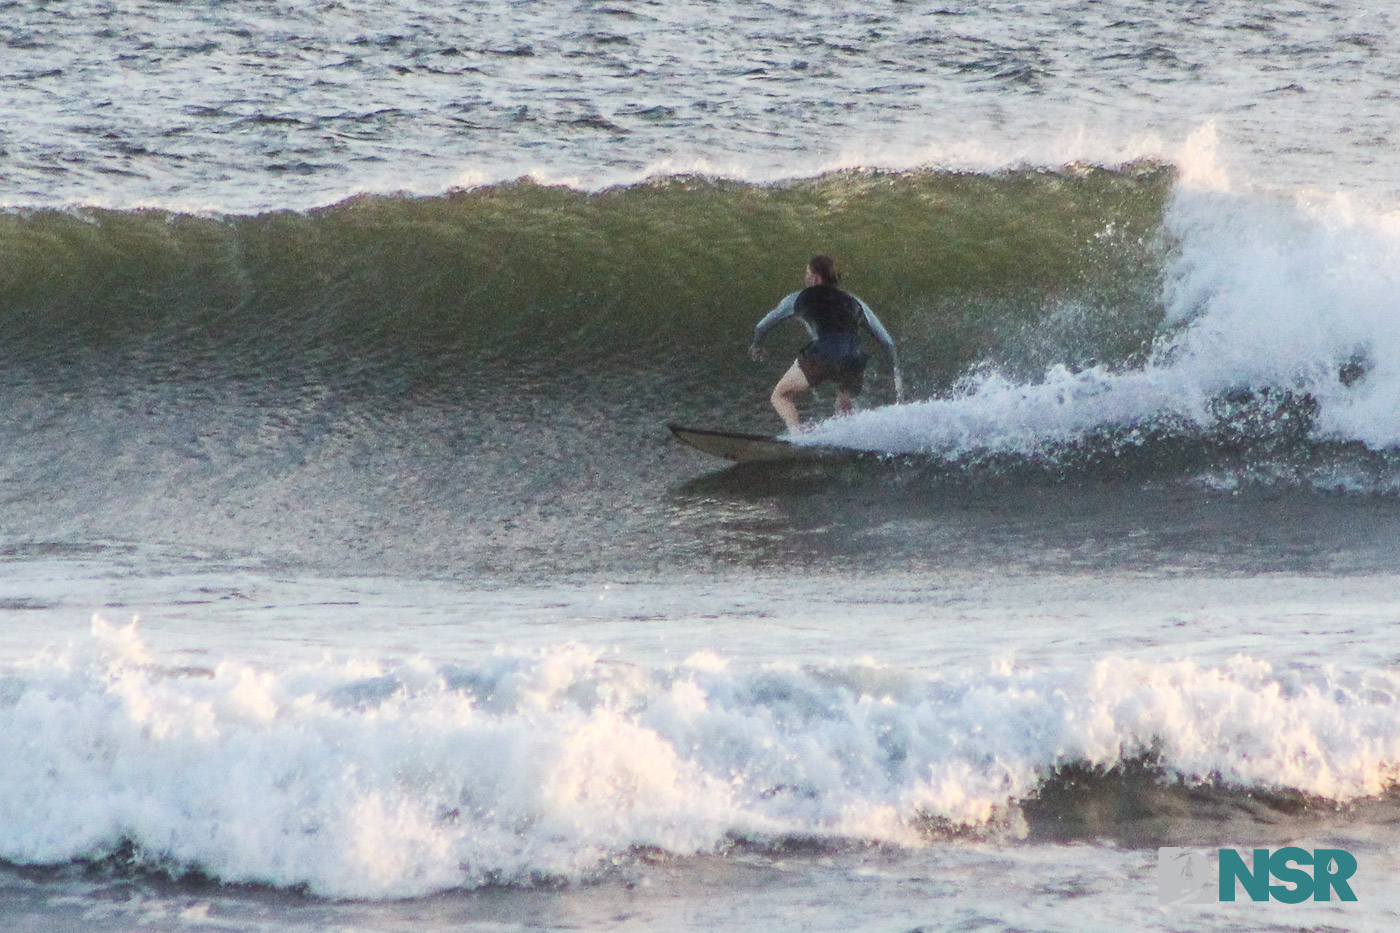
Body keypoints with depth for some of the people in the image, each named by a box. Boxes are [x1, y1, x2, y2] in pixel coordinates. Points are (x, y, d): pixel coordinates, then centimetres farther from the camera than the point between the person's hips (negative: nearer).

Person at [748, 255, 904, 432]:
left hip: (823, 353, -3)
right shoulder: (855, 303, 28)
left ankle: (797, 433, -11)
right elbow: (886, 342, 25)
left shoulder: (799, 299, 22)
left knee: (780, 396, 13)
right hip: (854, 360, 3)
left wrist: (757, 346, 51)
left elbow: (761, 328, 31)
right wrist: (896, 373, 28)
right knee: (844, 404, 31)